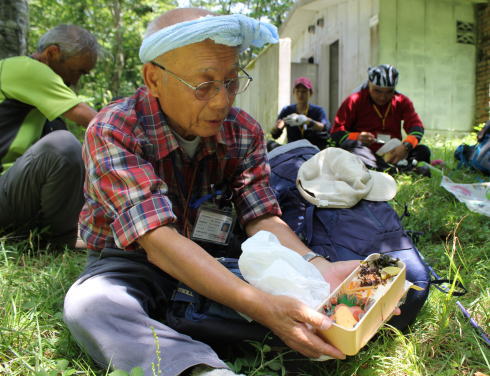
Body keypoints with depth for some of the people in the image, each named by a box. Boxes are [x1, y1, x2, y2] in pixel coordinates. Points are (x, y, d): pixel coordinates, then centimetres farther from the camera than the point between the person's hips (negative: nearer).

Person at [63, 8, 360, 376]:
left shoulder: (244, 132, -7)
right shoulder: (113, 133, -23)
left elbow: (262, 219, -12)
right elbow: (158, 240, -34)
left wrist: (319, 268, -34)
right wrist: (261, 307, -46)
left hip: (211, 259, 5)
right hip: (130, 261, -4)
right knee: (88, 305, -36)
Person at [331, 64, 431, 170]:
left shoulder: (402, 102, 11)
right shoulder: (354, 101, 2)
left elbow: (416, 126, -3)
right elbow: (336, 133, -1)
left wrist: (406, 146, -26)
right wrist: (357, 137, -22)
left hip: (393, 154, 3)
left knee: (423, 151, -20)